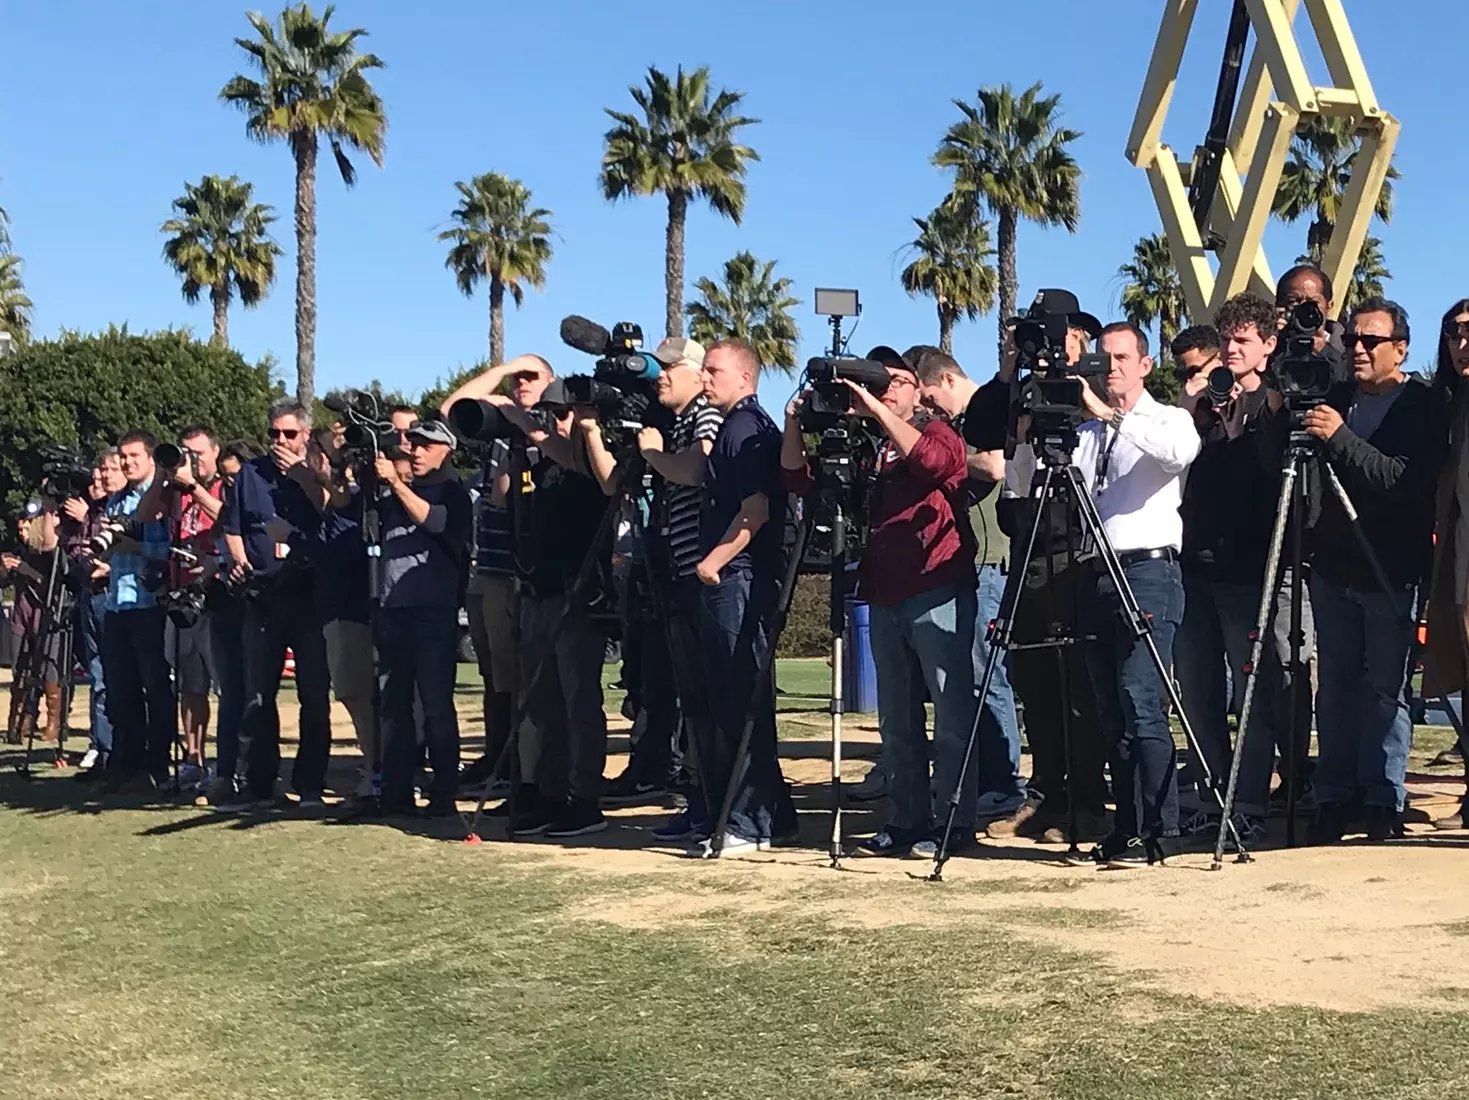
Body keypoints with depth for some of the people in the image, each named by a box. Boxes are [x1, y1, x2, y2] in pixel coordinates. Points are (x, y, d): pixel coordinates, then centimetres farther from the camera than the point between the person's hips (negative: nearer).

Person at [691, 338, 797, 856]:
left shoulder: (746, 428, -11)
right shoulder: (737, 427, 21)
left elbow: (757, 510, -20)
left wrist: (715, 559, -17)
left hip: (739, 580, -11)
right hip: (729, 582, 11)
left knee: (741, 703, -8)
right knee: (726, 703, 12)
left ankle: (748, 822, -5)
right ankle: (769, 815, 18)